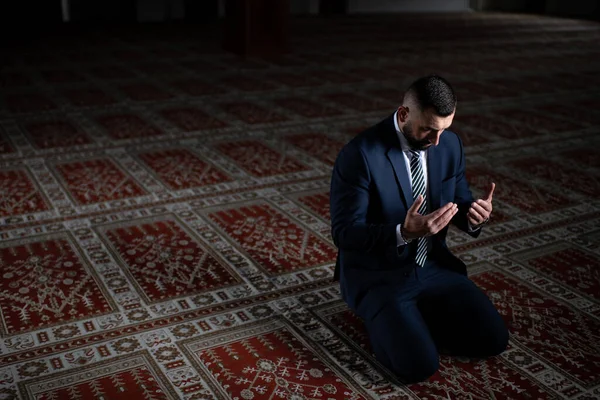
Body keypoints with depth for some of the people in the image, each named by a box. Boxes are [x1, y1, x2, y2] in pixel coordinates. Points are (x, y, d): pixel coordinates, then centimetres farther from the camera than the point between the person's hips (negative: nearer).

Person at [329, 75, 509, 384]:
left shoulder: (450, 144, -3)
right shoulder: (359, 154, -23)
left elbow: (458, 202, 8)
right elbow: (344, 232, -21)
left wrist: (473, 216, -18)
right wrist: (403, 233, -38)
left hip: (433, 267, 6)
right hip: (378, 277, -5)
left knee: (493, 339, -6)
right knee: (419, 366, -21)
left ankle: (415, 316, 16)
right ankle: (381, 317, 9)